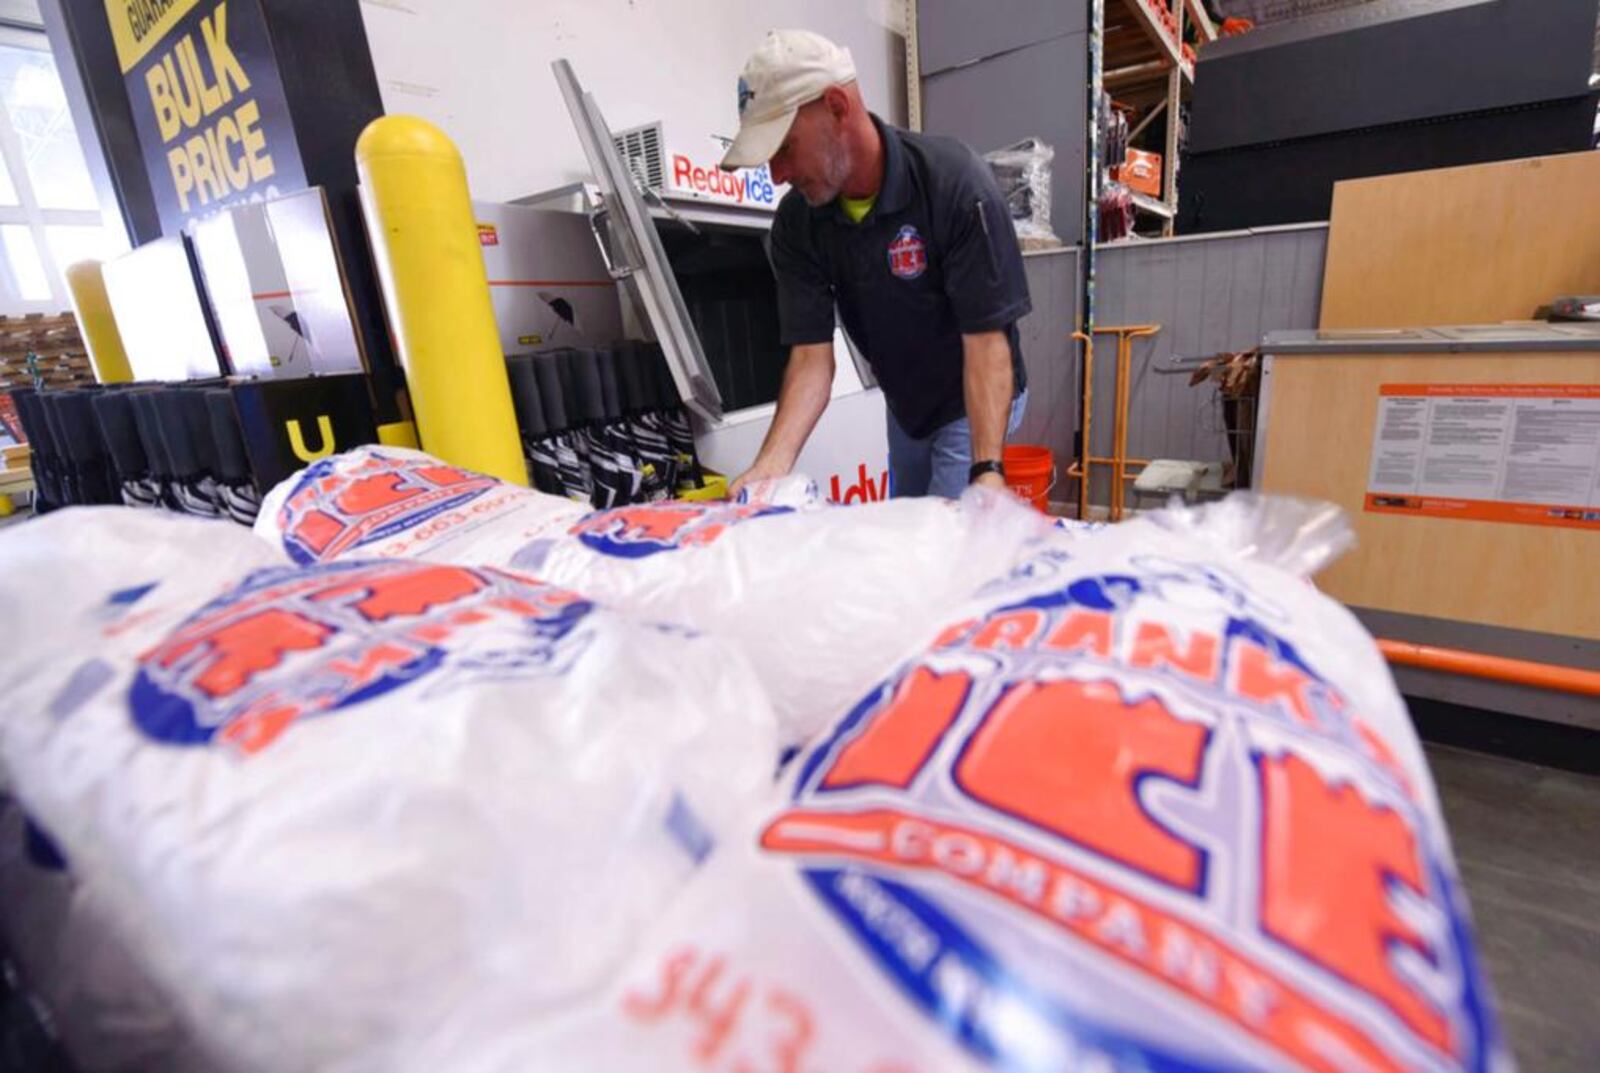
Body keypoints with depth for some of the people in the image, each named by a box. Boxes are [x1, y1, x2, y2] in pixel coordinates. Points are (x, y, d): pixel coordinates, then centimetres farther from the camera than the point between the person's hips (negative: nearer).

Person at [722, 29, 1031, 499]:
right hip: (902, 404, 5)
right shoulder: (795, 223, -14)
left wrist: (987, 470, -40)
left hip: (974, 404, -5)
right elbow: (811, 356, -18)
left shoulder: (957, 183, -27)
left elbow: (987, 340, -29)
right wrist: (770, 466, -34)